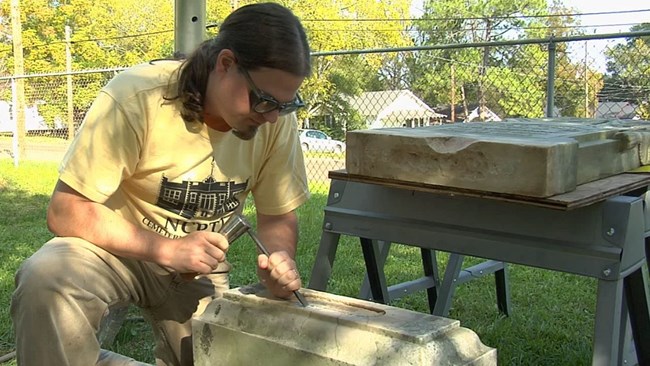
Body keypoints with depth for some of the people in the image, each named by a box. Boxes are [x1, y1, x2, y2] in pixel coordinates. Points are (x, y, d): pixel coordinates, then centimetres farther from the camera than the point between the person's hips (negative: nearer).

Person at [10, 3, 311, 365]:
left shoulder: (277, 120, -16)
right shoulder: (136, 98, -28)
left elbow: (279, 216, -4)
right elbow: (66, 212, -24)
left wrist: (281, 258, -27)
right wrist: (166, 248, -32)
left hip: (199, 264, 4)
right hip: (121, 247, -3)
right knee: (45, 280, -33)